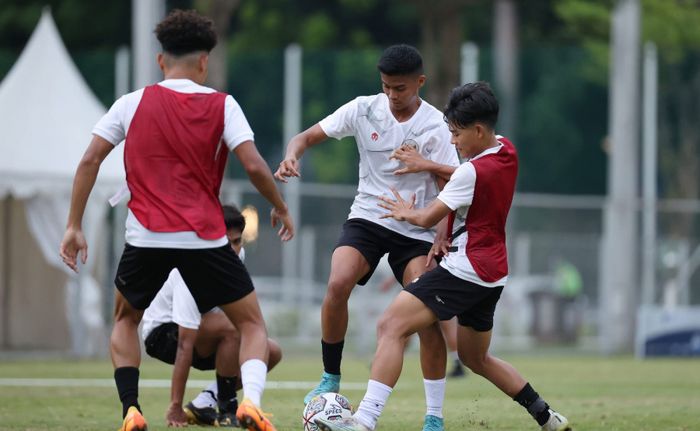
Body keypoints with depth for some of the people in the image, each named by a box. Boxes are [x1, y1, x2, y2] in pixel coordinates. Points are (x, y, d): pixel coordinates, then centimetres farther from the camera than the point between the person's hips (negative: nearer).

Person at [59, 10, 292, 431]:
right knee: (252, 324, 13)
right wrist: (281, 208, 9)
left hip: (146, 238, 1)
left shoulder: (133, 103, 5)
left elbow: (90, 161, 1)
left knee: (125, 320, 26)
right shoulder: (222, 106, 1)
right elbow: (253, 164, -8)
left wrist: (74, 226, 7)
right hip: (205, 238, -1)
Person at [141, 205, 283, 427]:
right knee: (232, 327, -35)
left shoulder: (236, 256, -10)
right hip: (161, 332, -8)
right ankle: (227, 410, -21)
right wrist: (175, 408, -36)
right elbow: (185, 344, -36)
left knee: (271, 352, -7)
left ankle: (203, 404, -4)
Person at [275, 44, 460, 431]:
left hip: (416, 229, -1)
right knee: (337, 284, -26)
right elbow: (308, 137, -2)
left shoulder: (435, 125, -7)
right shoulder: (364, 109, -3)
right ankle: (330, 378, -7)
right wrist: (292, 155, -24)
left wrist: (431, 167, -28)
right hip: (367, 218, 1)